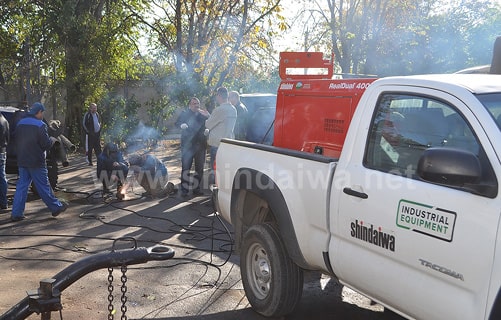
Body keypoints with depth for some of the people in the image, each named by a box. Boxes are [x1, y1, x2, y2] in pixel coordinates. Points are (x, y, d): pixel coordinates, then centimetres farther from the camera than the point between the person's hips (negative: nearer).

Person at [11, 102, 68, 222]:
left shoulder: (20, 123, 8)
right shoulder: (40, 125, -14)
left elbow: (15, 140, 14)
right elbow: (46, 144, -16)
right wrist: (52, 141, 4)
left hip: (22, 160, 6)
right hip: (36, 161, -6)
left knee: (21, 186, 9)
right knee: (43, 186, 3)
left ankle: (16, 213, 8)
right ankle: (56, 207, 16)